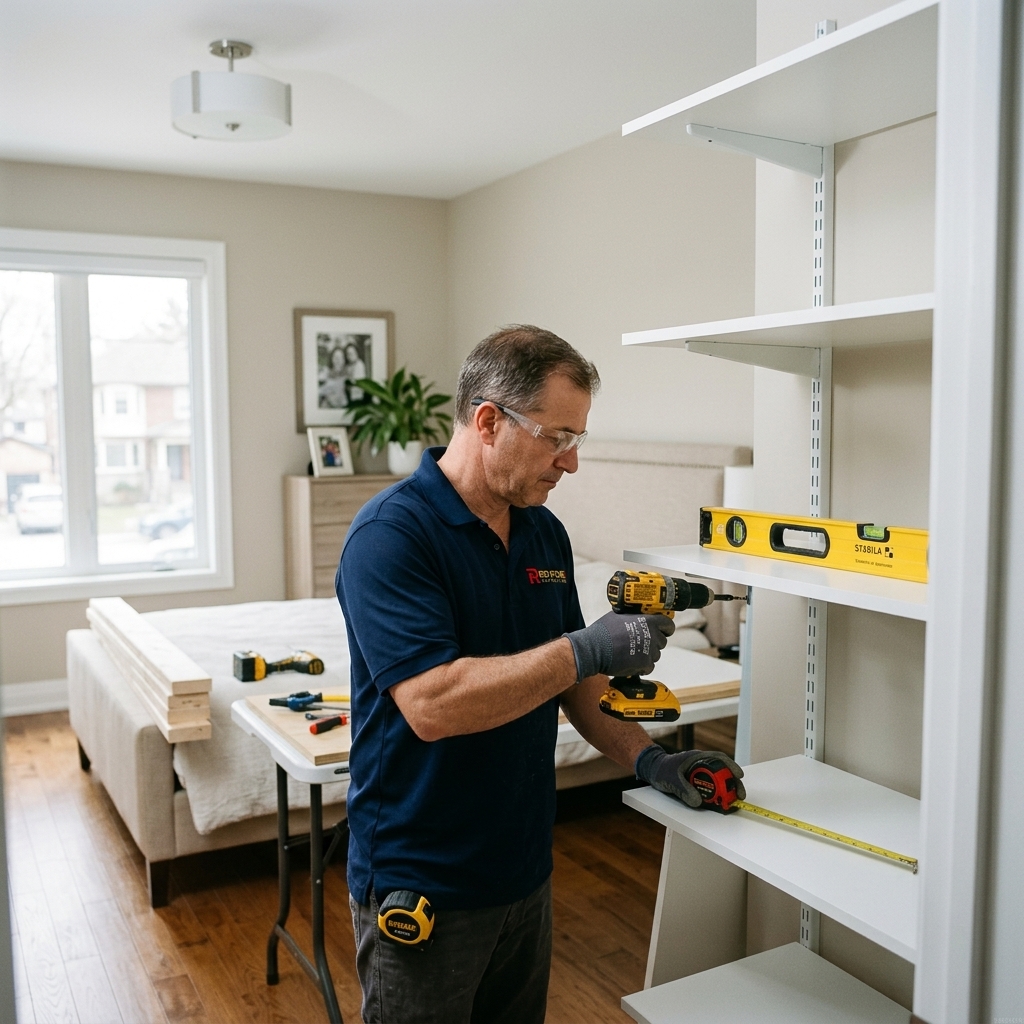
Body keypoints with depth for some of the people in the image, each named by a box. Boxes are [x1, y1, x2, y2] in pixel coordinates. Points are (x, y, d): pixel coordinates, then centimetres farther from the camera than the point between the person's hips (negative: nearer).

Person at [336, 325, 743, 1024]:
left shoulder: (546, 533, 4)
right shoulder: (390, 535, -20)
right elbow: (432, 704, -30)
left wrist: (647, 759, -1)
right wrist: (586, 649, -26)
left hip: (526, 872, 7)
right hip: (422, 888, -7)